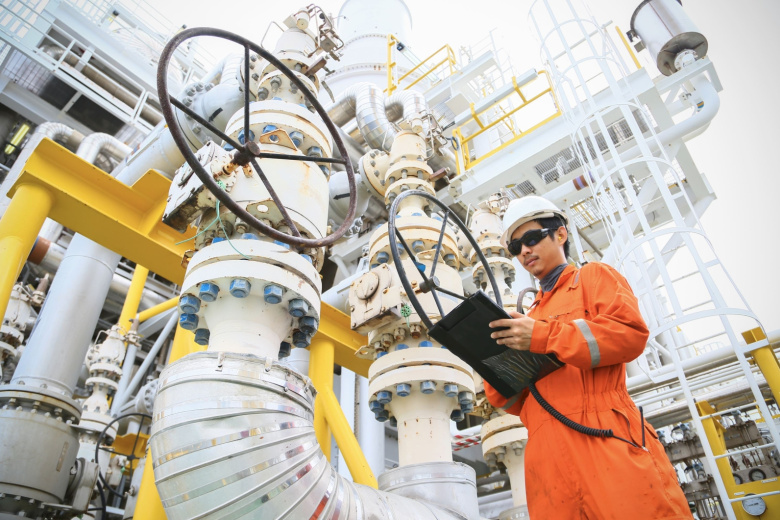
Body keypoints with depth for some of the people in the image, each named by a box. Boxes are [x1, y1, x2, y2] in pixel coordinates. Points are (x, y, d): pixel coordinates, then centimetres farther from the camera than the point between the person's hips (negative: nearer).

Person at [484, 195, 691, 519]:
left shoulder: (593, 276, 14)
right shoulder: (531, 316, 26)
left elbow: (632, 332, -7)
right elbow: (520, 402, 21)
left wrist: (543, 337, -12)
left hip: (604, 441, -4)